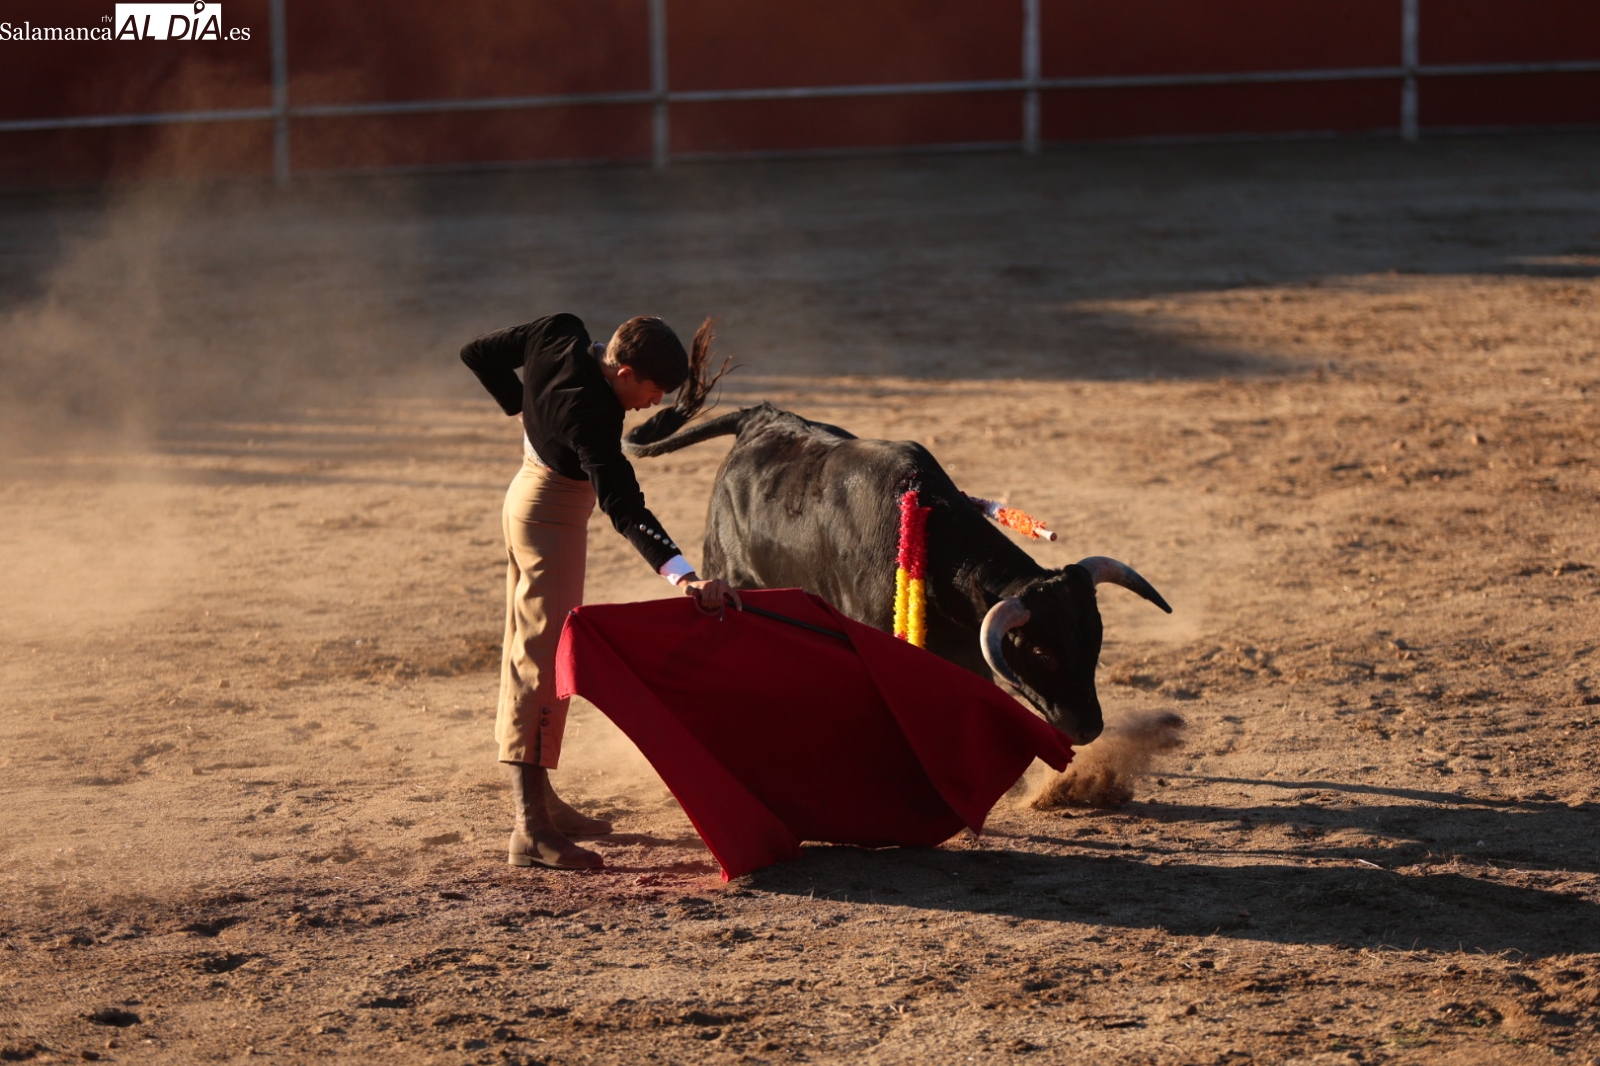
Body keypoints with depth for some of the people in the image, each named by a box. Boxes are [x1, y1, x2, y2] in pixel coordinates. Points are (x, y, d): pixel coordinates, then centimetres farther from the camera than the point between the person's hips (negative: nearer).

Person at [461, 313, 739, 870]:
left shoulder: (559, 333, -10)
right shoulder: (589, 415, -33)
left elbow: (478, 353, 4)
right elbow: (625, 508, -41)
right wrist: (684, 576, -51)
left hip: (527, 492, 10)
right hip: (553, 514, -10)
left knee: (530, 650, 17)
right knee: (545, 656, -12)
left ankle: (538, 801, 29)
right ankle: (530, 831, -17)